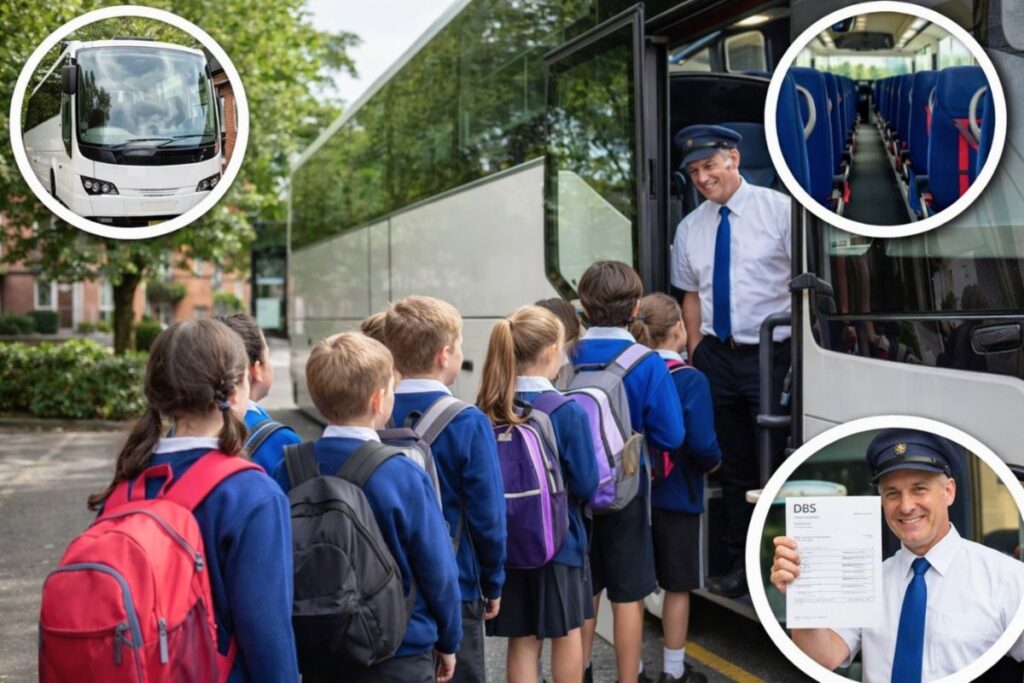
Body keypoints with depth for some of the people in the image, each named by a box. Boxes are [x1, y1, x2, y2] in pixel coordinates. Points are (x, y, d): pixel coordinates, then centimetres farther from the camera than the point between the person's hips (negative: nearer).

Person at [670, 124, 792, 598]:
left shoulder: (777, 209, -4)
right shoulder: (690, 229, 10)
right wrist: (695, 351, 7)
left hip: (770, 354, -4)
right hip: (717, 357, 5)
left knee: (776, 462, -1)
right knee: (735, 466, 13)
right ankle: (738, 565, 25)